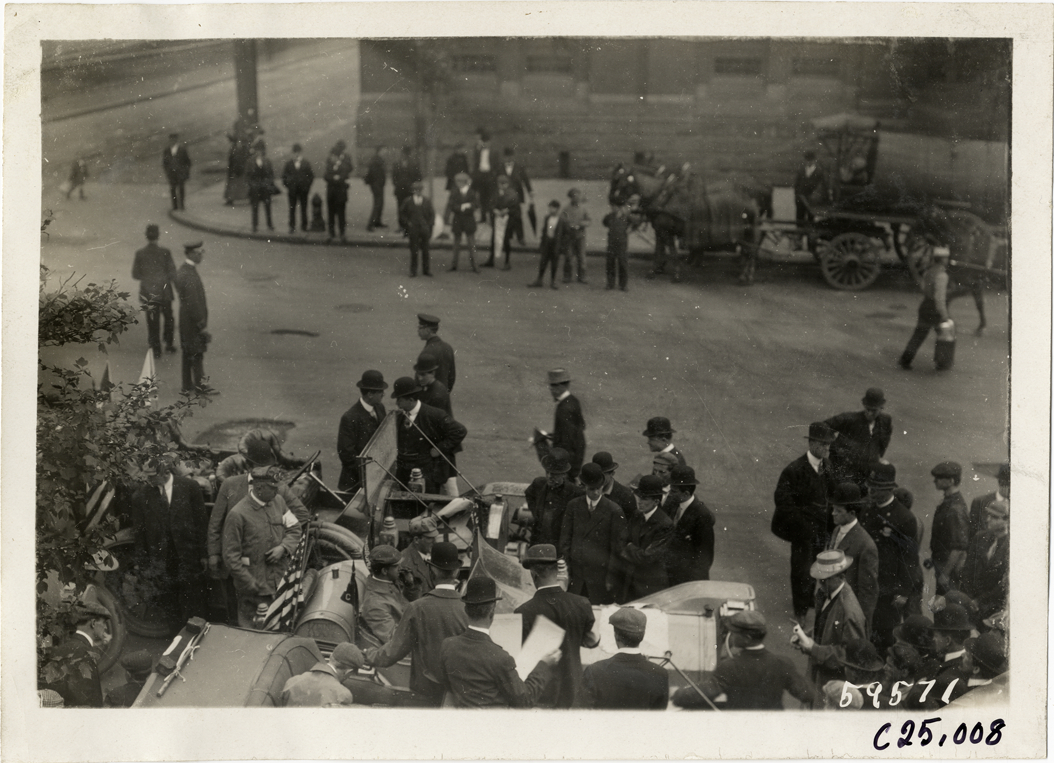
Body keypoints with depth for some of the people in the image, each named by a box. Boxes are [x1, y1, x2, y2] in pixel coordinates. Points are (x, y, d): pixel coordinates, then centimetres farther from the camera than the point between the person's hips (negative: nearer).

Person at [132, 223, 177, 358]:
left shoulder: (140, 254, -8)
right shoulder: (165, 253, -12)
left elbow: (135, 274, -1)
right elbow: (172, 273, -8)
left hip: (148, 293, 1)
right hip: (164, 292, -1)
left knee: (152, 322, 9)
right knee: (168, 318, 20)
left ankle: (156, 349, 10)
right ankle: (168, 344, 21)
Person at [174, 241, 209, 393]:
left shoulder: (182, 270, 7)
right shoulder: (189, 275, -24)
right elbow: (193, 302, -24)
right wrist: (201, 324, -18)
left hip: (185, 319, 10)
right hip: (193, 321, -10)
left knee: (188, 353, 17)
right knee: (196, 354, -1)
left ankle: (188, 385, 25)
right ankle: (199, 386, 6)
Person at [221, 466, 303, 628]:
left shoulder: (278, 502, 5)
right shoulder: (237, 514, -13)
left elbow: (295, 529, 16)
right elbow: (231, 557, -9)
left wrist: (283, 547, -5)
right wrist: (251, 584, -13)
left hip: (281, 584, 5)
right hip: (254, 591, -5)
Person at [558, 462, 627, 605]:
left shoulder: (614, 511, -5)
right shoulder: (573, 506, 6)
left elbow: (618, 546, -3)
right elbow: (565, 536, 9)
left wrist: (611, 576, -4)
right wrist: (564, 565, 3)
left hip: (600, 574, -3)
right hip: (576, 573, 3)